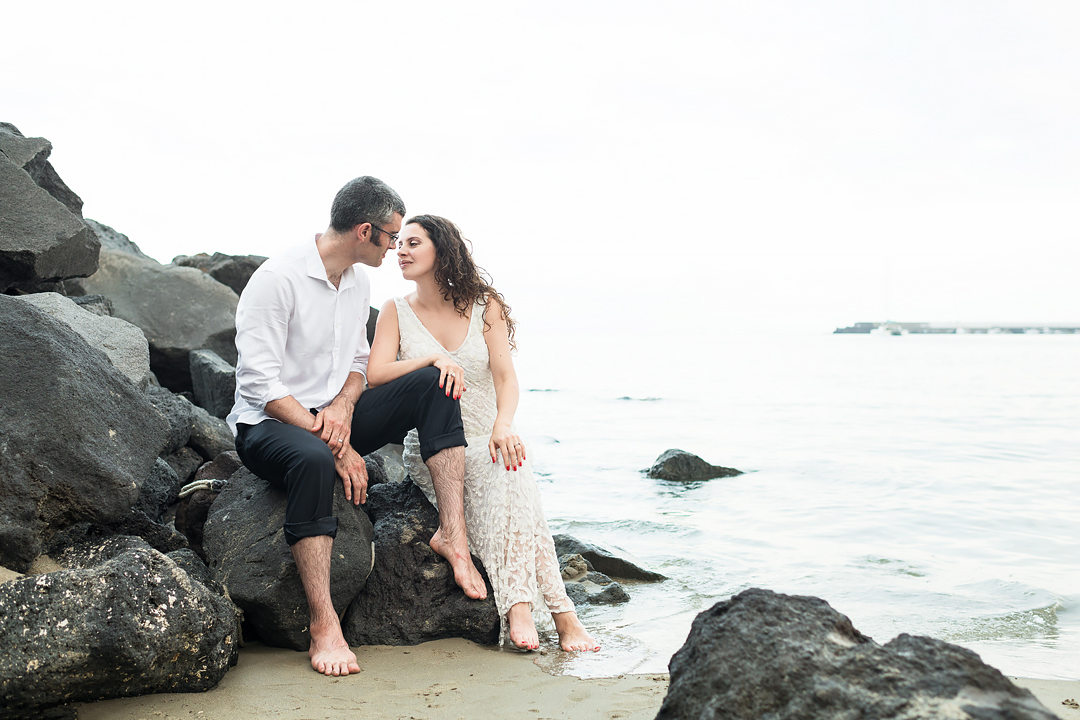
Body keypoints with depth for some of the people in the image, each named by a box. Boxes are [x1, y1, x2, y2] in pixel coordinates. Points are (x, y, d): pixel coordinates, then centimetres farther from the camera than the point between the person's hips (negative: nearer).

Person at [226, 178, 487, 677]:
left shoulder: (358, 284, 8)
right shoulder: (276, 279, -17)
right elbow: (260, 384, -21)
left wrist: (344, 405, -10)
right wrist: (339, 448, -25)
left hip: (332, 416, 7)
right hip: (269, 426, -7)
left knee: (432, 385, -10)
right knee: (313, 459, -42)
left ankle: (451, 533, -19)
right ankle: (323, 627, -37)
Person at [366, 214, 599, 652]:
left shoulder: (484, 305, 6)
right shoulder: (396, 312, 8)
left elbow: (506, 376, -4)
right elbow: (375, 374, -8)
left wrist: (503, 425, -24)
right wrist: (432, 358, -24)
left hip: (489, 440, 1)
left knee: (512, 479, -35)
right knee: (509, 490, -32)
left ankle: (519, 607, -38)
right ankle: (561, 615, -36)